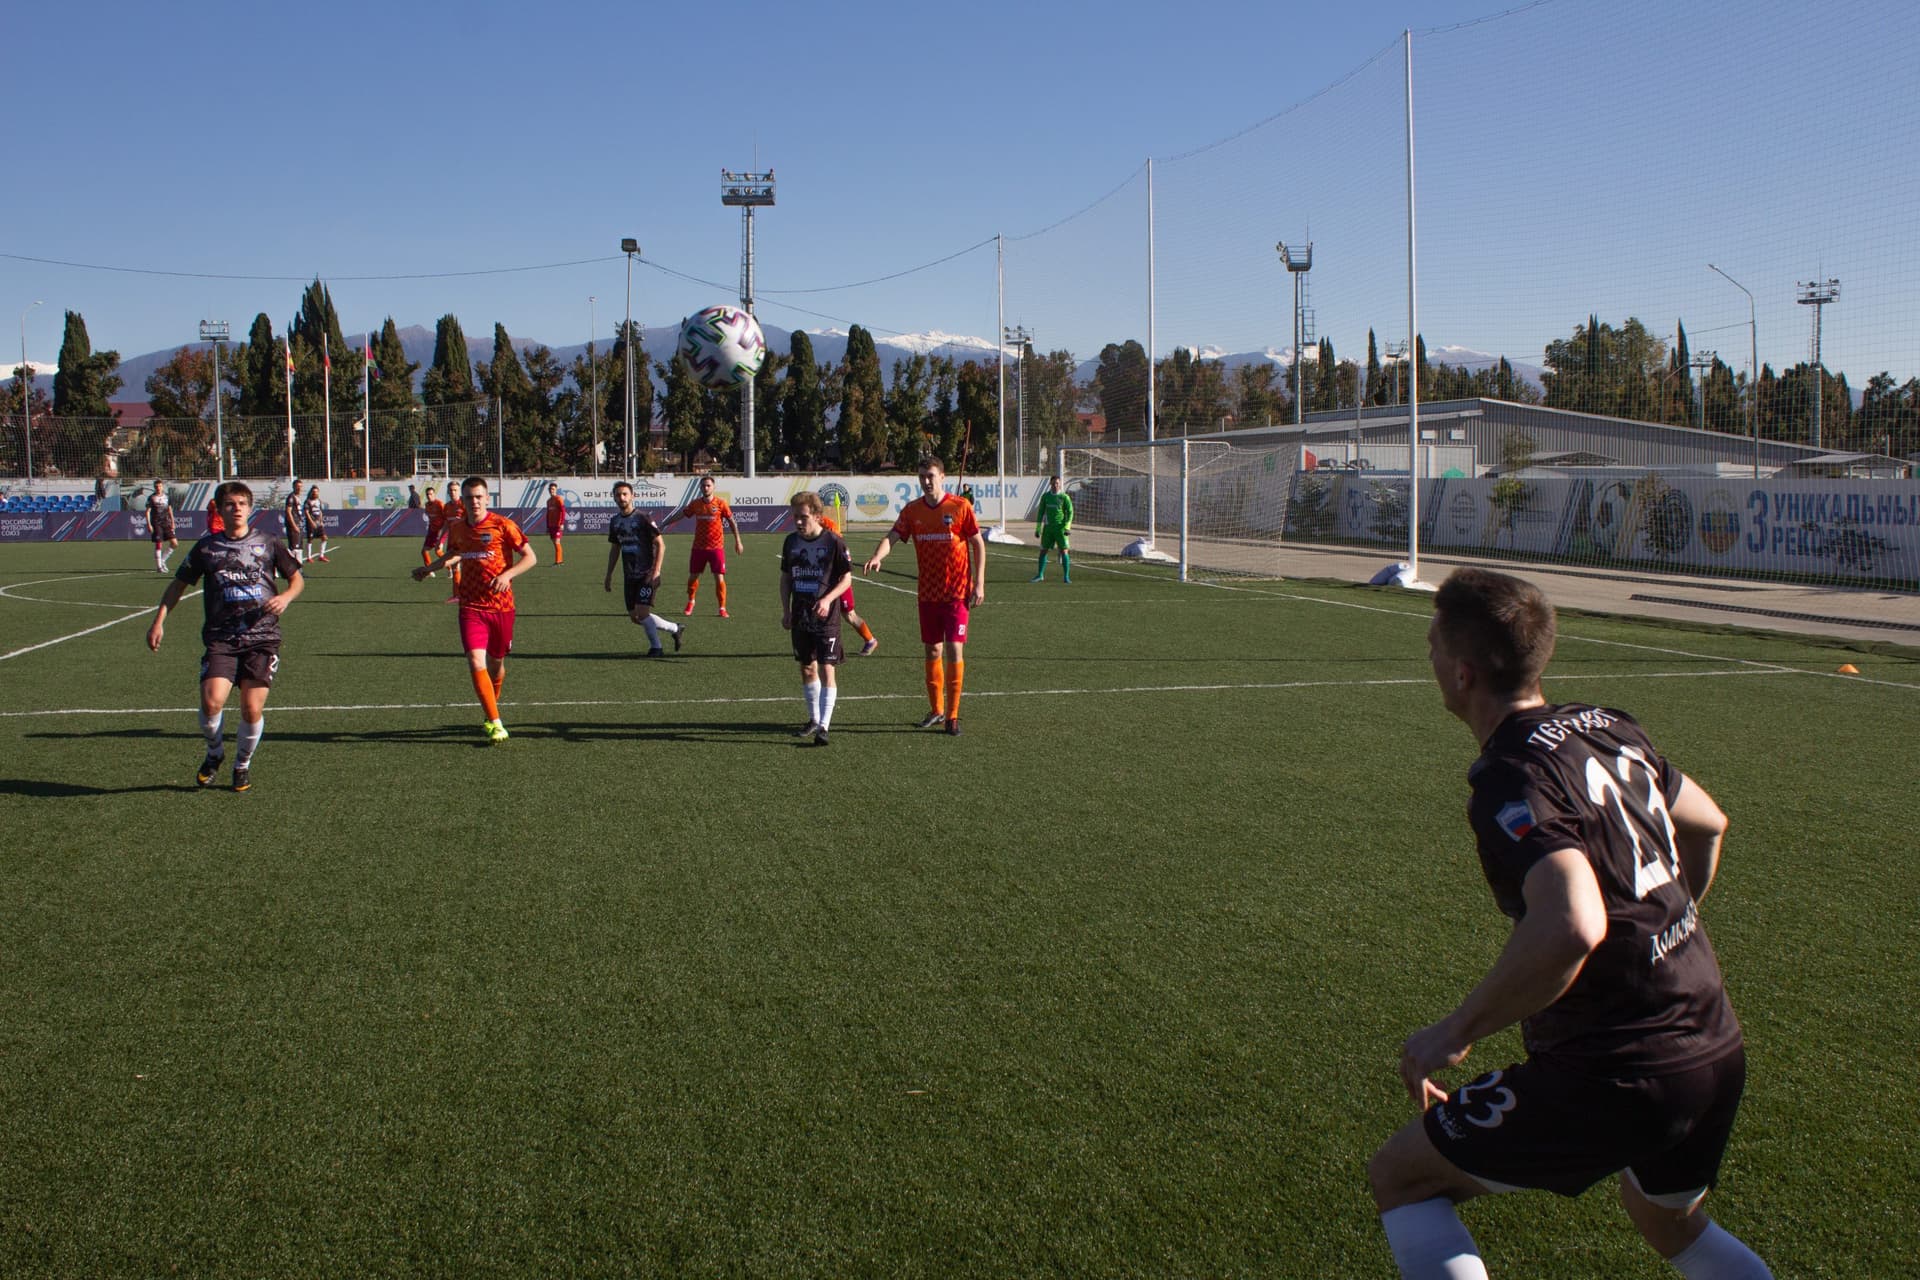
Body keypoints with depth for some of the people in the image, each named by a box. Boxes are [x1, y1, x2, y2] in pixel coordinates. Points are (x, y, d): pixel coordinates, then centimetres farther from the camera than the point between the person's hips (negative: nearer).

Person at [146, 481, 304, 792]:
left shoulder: (267, 542, 8)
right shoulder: (207, 546, 8)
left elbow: (297, 578, 16)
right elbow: (179, 584, 17)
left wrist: (285, 597, -5)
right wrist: (159, 621, 9)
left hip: (262, 637, 0)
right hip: (221, 638, 0)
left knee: (252, 708, -6)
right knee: (212, 701, -18)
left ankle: (243, 764, 21)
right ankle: (214, 754, 12)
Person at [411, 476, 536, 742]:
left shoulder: (502, 525, -8)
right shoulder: (457, 527, 5)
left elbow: (530, 557, -7)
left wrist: (507, 575, -21)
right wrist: (428, 568, 29)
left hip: (502, 606, -2)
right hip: (471, 606, 2)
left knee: (496, 664, 12)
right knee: (476, 662, -16)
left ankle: (491, 714, 39)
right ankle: (495, 724, -13)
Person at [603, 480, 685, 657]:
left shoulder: (643, 518, -11)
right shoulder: (615, 521, 8)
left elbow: (661, 545, -12)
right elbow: (614, 549, 19)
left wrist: (656, 572, -20)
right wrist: (609, 575, 16)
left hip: (647, 575, -7)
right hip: (630, 576, 7)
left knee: (642, 612, -17)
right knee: (634, 617, 5)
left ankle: (655, 647, 6)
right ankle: (675, 628, 21)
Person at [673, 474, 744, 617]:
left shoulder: (720, 503, -5)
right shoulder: (695, 504, 2)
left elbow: (732, 522, 2)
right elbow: (680, 515, 13)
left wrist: (737, 542, 2)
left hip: (716, 547, -2)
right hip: (698, 547, 2)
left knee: (719, 578, -7)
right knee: (693, 576, 9)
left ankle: (722, 608, 5)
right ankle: (690, 602, 33)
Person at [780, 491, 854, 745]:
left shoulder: (833, 541, -10)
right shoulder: (791, 541, 5)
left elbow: (847, 578, -6)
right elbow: (785, 577, 15)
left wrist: (828, 599, -21)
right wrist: (785, 611, 9)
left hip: (826, 617, -5)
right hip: (800, 617, 5)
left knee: (826, 669, -9)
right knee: (806, 668, 13)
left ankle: (824, 726, -10)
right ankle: (814, 719, 29)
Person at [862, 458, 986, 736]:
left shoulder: (960, 507, -6)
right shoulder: (912, 510, 3)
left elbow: (978, 544, -2)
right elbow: (892, 537, -6)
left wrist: (979, 583, -7)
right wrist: (877, 556, -29)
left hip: (957, 592, -4)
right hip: (928, 593, 4)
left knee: (954, 650, -8)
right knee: (932, 651, 10)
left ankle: (952, 715, 0)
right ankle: (937, 711, 23)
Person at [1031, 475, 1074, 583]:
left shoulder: (1064, 497, -4)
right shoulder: (1045, 496, 6)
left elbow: (1070, 512, -5)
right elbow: (1041, 512, 11)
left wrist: (1067, 527, -16)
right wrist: (1038, 528, 7)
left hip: (1060, 527, -3)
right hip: (1048, 527, 3)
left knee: (1064, 551, -8)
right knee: (1043, 551, 6)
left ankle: (1066, 577, -3)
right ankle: (1040, 575, 20)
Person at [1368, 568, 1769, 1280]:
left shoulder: (1511, 778, -19)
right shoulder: (1609, 728, 7)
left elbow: (1571, 928, -35)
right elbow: (1707, 824, 26)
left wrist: (1456, 1032, -23)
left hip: (1613, 1075, -9)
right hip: (1717, 1055, 9)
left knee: (1398, 1177, 5)